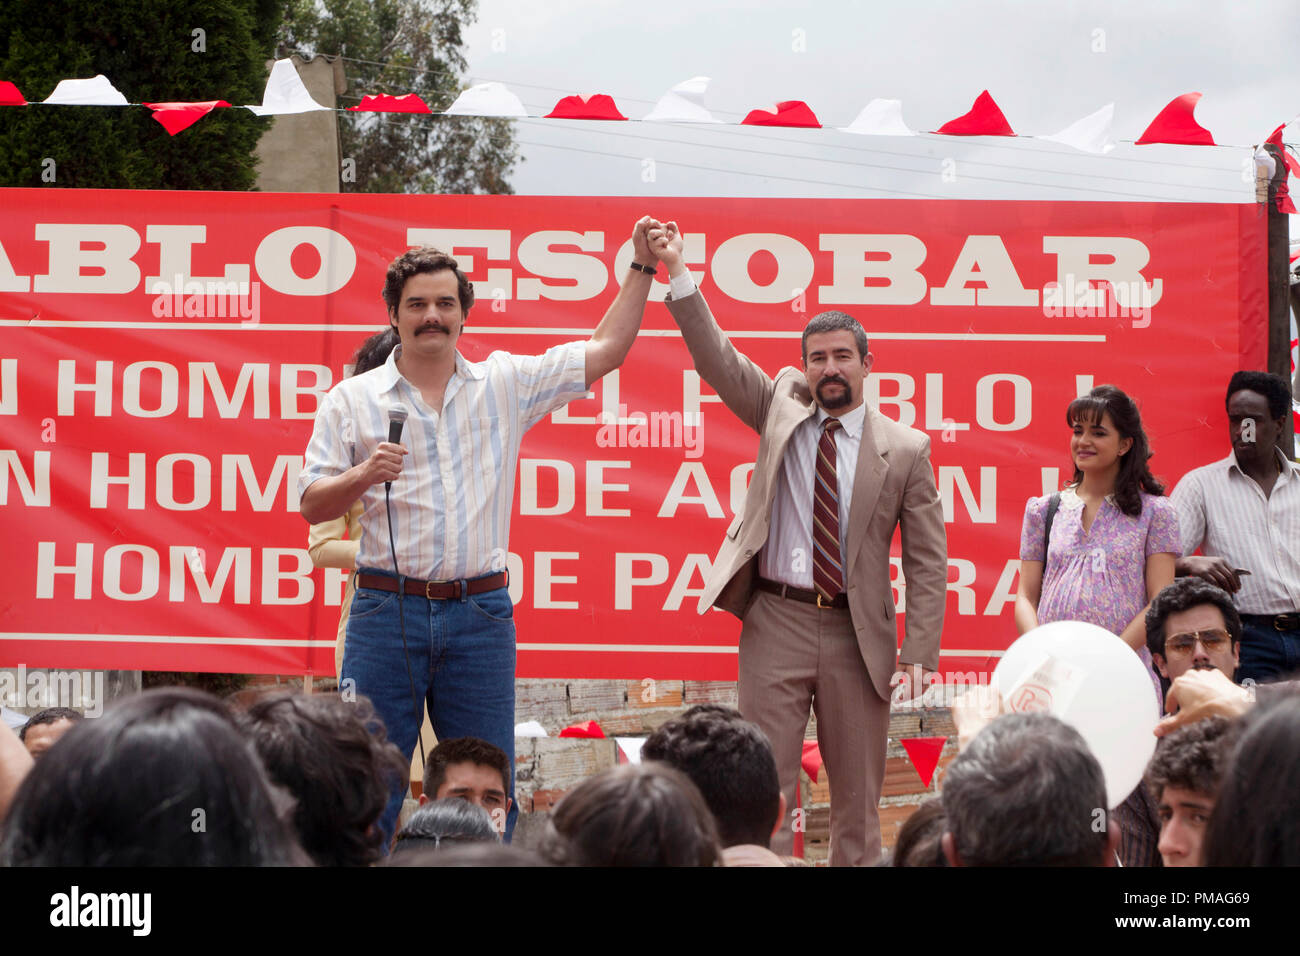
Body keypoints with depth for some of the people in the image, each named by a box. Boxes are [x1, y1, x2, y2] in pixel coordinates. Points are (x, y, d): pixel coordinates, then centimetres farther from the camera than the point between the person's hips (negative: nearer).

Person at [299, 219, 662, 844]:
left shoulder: (507, 384, 10)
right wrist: (363, 475, -14)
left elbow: (605, 351, 12)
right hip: (387, 610, -1)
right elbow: (312, 506, 5)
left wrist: (642, 267, 7)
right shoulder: (351, 400, 6)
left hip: (480, 612, 1)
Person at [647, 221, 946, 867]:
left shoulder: (906, 450, 1)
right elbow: (717, 359, -2)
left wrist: (918, 652, -8)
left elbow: (927, 562, 0)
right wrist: (677, 273, -14)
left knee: (858, 791, 7)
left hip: (857, 632, -1)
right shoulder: (781, 408, 7)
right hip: (777, 624, 1)